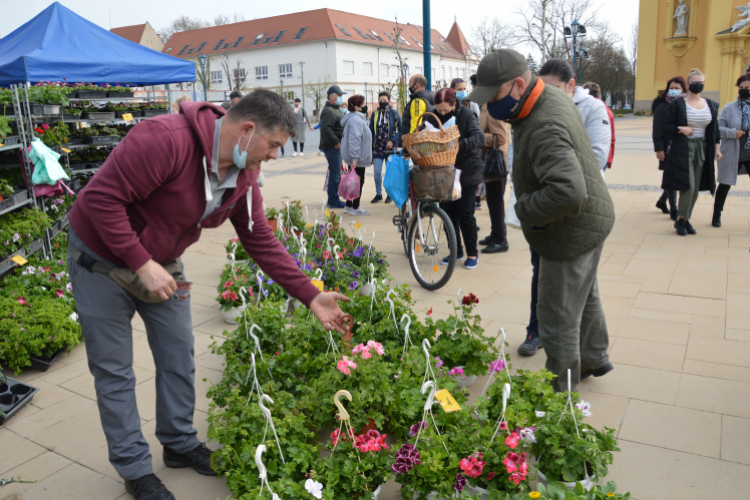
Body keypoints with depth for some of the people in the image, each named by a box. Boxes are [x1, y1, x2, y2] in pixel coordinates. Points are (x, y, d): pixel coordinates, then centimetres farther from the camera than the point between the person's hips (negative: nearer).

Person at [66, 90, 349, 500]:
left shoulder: (243, 174, -8)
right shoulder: (166, 140, -32)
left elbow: (262, 242, -3)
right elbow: (101, 197, -30)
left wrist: (311, 297, -7)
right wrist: (141, 263, -29)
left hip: (161, 263, 7)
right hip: (102, 259, -6)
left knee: (178, 356, 11)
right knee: (114, 370, 4)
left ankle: (180, 443, 33)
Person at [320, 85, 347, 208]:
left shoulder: (336, 110, 20)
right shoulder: (328, 111, -15)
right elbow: (325, 129, -26)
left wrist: (338, 142, 16)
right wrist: (336, 142, -23)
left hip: (337, 146, 11)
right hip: (332, 147, -11)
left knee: (335, 174, 15)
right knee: (335, 174, -7)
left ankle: (333, 199, 23)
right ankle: (333, 201, -1)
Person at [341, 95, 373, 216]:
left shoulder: (357, 117, 16)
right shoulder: (356, 119, -19)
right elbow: (354, 139, -27)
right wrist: (355, 158, -31)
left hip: (355, 158, 10)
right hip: (357, 158, -10)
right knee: (358, 182, -2)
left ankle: (349, 206, 23)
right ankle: (355, 208, 6)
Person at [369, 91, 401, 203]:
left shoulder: (394, 113, 0)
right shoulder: (374, 114, 8)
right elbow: (370, 131, 11)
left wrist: (393, 141, -13)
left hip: (390, 147, -2)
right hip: (377, 147, 2)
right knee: (377, 171, 0)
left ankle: (390, 194, 19)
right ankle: (378, 194, 15)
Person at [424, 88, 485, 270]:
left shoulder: (466, 115, -12)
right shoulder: (432, 117, 1)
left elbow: (479, 137, -23)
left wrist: (460, 144, -38)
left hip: (466, 171, -4)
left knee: (464, 212, -3)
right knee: (447, 211, 6)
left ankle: (472, 253, 12)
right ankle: (456, 251, 22)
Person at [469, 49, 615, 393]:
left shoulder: (544, 130, -32)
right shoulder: (551, 95, 1)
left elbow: (568, 192, -45)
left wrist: (526, 211, -27)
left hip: (573, 231, -11)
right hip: (588, 219, 11)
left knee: (558, 316, 2)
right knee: (584, 294, 28)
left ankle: (561, 392, 18)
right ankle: (594, 359, 49)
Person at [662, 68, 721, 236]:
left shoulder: (711, 105, 10)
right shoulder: (678, 104, -2)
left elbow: (715, 129, 14)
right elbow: (667, 126, -2)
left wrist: (717, 147, 6)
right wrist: (680, 129, -20)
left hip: (702, 150, 5)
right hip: (683, 149, -4)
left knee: (696, 189, 5)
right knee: (688, 186, -12)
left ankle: (686, 219, 17)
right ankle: (680, 220, 4)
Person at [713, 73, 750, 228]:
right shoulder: (729, 108, -2)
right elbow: (719, 127, -4)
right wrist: (733, 132, -18)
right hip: (732, 155, -2)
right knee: (725, 185, 9)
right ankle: (716, 215, 25)